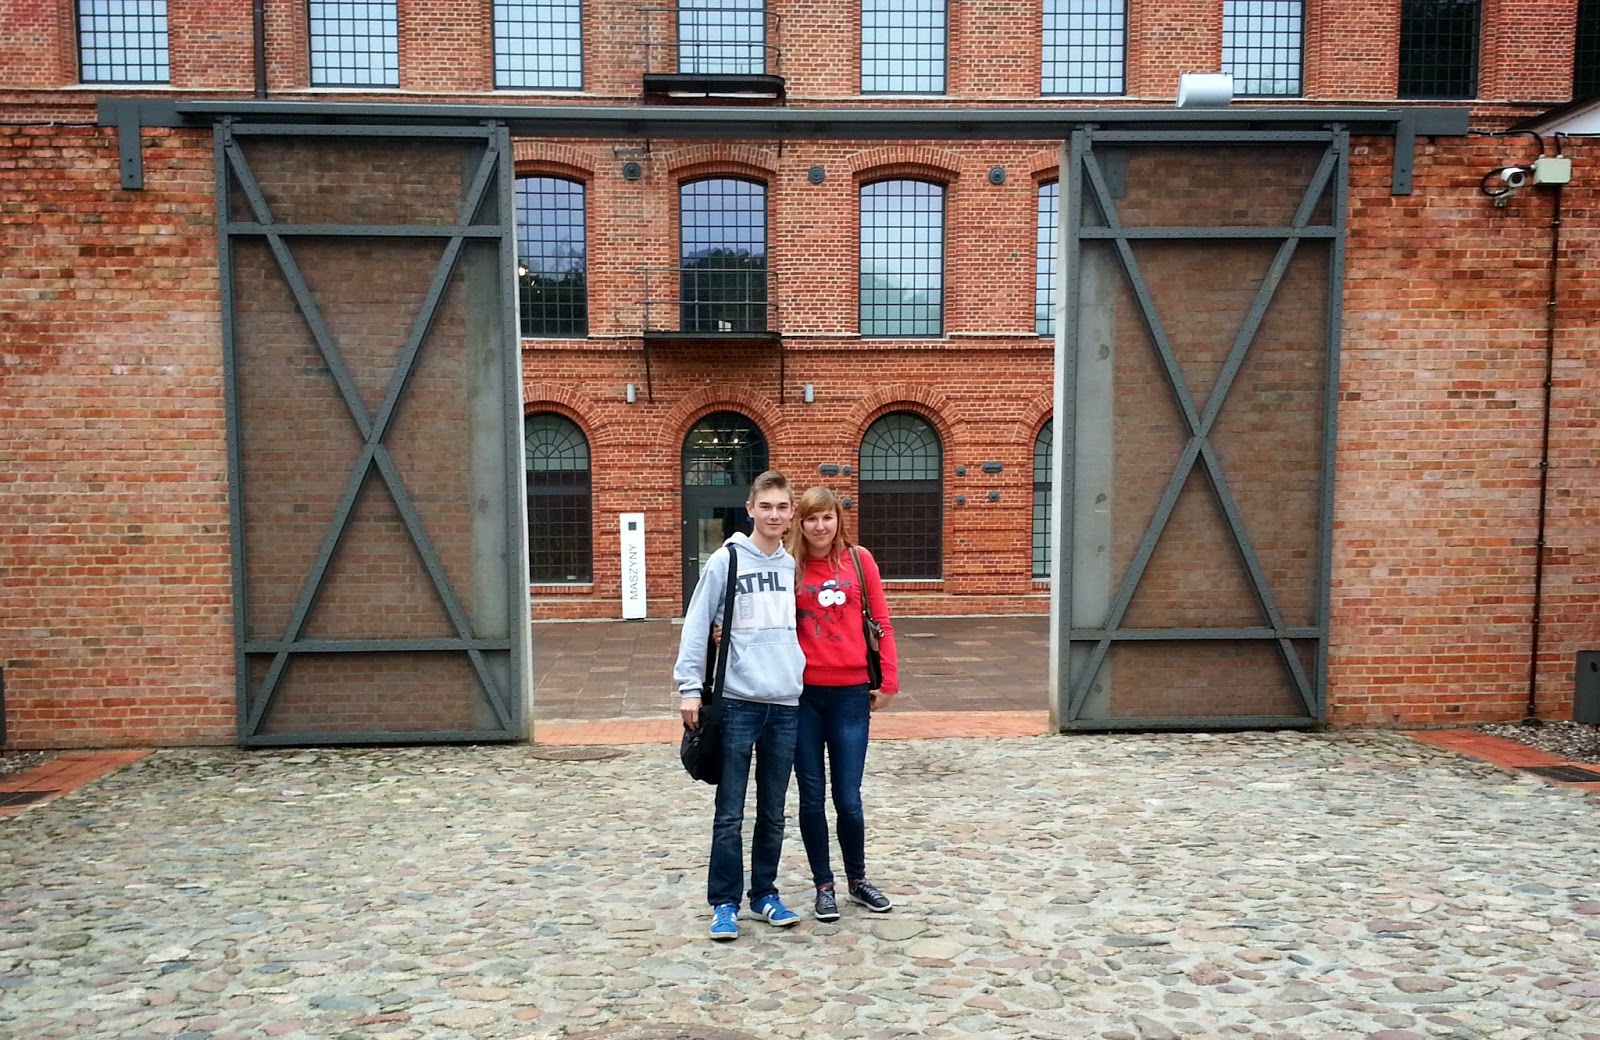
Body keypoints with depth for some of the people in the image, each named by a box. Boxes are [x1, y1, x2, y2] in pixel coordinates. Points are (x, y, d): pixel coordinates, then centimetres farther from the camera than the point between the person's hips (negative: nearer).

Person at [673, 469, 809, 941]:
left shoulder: (795, 565, 9)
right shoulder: (726, 561, -4)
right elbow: (696, 625, -5)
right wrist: (689, 687, -10)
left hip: (787, 703, 4)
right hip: (738, 702, -3)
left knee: (773, 812, 13)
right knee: (729, 813, 3)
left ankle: (765, 893, 27)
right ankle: (724, 902, 15)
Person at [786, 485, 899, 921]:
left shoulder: (859, 560, 1)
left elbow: (881, 621, 3)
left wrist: (888, 680, 1)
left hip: (851, 692, 0)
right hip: (803, 693, 0)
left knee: (848, 798, 5)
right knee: (812, 796, 9)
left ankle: (858, 879, 29)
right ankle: (824, 885, 27)